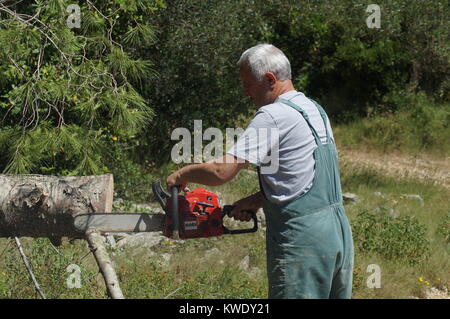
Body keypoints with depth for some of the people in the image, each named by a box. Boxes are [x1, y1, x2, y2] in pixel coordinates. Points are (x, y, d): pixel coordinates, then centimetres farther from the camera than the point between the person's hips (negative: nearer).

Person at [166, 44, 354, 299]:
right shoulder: (314, 110, 15)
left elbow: (221, 171, -18)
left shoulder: (274, 116, -14)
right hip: (339, 233, 9)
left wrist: (182, 175, -1)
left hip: (302, 240, -9)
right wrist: (258, 200, 14)